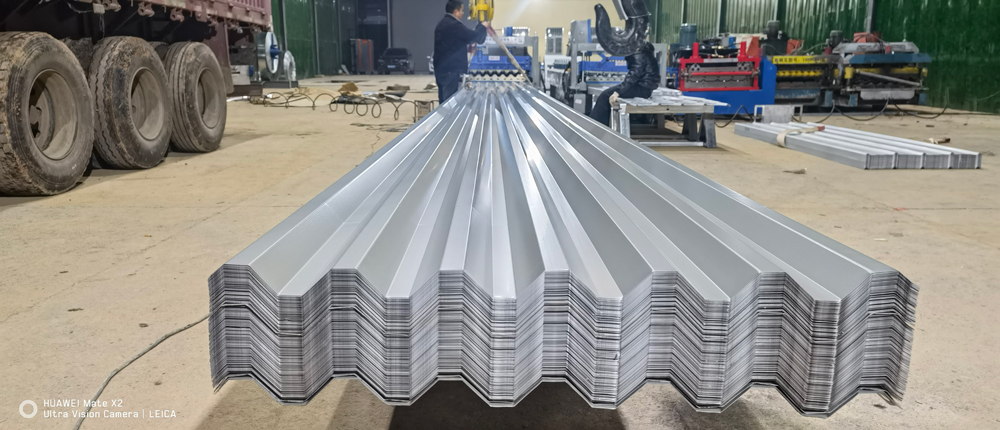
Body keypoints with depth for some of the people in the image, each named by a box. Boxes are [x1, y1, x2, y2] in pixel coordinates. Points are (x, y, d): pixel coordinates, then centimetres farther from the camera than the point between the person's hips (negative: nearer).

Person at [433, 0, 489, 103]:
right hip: (451, 71, -10)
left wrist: (466, 49, 23)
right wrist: (483, 27, 3)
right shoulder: (454, 25, -16)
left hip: (442, 69, 10)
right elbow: (475, 36, -15)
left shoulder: (443, 24, 17)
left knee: (445, 101, 13)